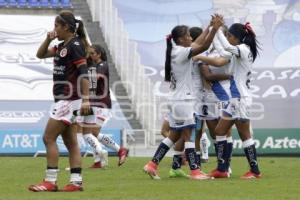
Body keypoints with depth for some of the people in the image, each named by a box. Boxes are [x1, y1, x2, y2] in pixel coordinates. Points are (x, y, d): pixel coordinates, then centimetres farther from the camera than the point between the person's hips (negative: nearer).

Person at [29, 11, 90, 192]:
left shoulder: (75, 45, -13)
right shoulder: (63, 46, 15)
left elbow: (83, 72, -20)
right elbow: (40, 55, 23)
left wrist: (85, 99, -26)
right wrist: (48, 40, 4)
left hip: (69, 100, -10)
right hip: (64, 100, 10)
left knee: (49, 138, -9)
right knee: (70, 142, 7)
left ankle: (50, 182, -8)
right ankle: (76, 181, 6)